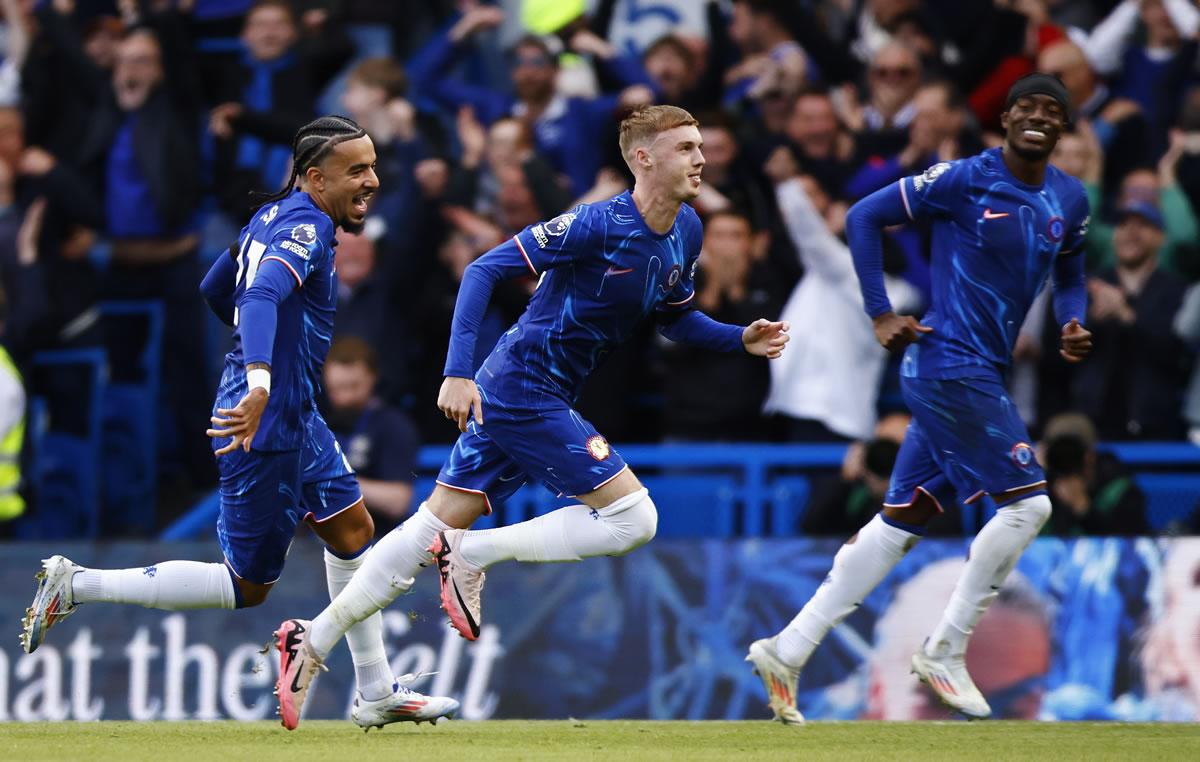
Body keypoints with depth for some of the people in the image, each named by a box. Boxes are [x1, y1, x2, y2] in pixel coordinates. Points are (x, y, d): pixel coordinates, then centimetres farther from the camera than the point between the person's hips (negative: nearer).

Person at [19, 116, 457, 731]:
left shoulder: (274, 215, 10)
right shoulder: (306, 226, -18)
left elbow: (216, 290, 23)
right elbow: (263, 295, -36)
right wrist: (260, 381, -51)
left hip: (296, 417, 10)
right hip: (268, 423, -10)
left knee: (352, 530, 17)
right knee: (247, 585, -1)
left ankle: (376, 694, 25)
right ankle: (76, 586, -1)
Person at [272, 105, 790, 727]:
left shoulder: (686, 232, 6)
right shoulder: (599, 225, -20)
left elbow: (675, 320, 22)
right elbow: (485, 269, -20)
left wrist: (741, 339, 4)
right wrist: (458, 373, -26)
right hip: (526, 391, -9)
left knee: (441, 523, 9)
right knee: (633, 518, -11)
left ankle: (314, 641, 11)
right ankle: (472, 556, -5)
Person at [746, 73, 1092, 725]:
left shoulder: (1070, 200, 11)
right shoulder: (965, 180, -10)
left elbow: (1069, 277, 26)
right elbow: (864, 218, -6)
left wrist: (1074, 324, 4)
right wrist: (881, 317, -11)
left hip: (979, 376, 8)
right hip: (951, 366, -8)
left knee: (901, 521, 7)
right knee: (1028, 502, -10)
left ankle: (786, 652, 9)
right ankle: (945, 652, 0)